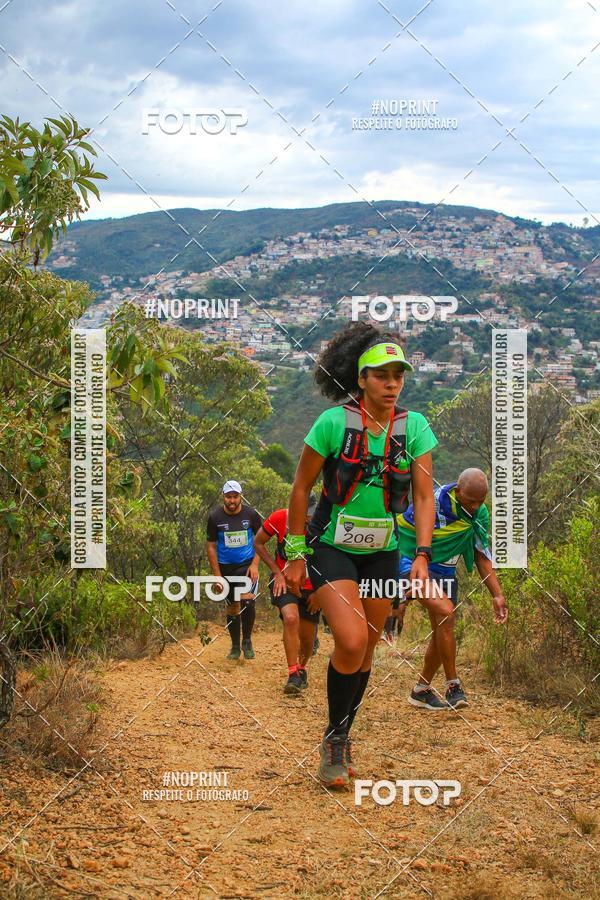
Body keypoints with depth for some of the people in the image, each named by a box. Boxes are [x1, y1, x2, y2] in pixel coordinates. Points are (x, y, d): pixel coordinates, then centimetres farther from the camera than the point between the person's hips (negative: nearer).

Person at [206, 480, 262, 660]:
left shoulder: (251, 514, -6)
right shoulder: (214, 517, -6)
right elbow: (211, 546, 0)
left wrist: (255, 564, -8)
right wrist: (217, 575, -4)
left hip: (247, 564, -1)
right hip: (226, 567, 1)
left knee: (248, 602, -19)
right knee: (232, 608, 7)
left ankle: (247, 641, 1)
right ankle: (235, 646, 22)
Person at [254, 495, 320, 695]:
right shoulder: (280, 518, -18)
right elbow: (258, 543, -3)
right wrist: (277, 572, -9)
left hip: (312, 588, 2)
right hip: (285, 582, -1)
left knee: (307, 637, 7)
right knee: (291, 618, -28)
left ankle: (302, 669, 38)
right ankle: (293, 675, -24)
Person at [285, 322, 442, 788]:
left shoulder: (414, 427, -6)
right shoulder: (334, 422, -14)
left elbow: (424, 496, -6)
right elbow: (301, 488, -6)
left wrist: (422, 555, -18)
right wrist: (296, 554, -6)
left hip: (381, 552, 4)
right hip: (332, 546, -4)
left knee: (366, 650, 10)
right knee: (351, 642, -20)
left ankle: (343, 737, 31)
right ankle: (334, 738, 1)